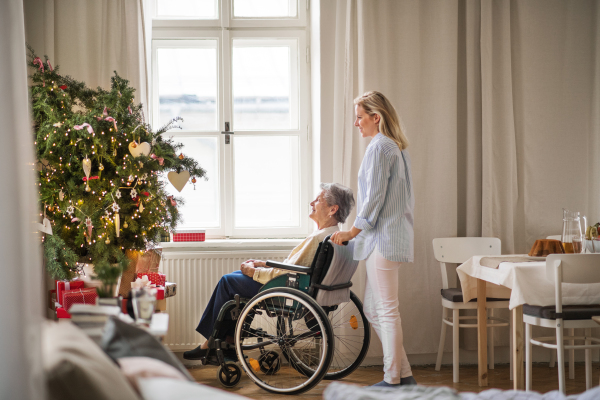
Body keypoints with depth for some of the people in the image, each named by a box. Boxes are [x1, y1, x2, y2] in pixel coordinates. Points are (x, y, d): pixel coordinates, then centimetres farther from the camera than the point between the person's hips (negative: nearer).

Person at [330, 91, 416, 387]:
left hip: (384, 237, -10)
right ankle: (404, 375, 16)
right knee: (372, 310, 13)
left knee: (386, 310, -3)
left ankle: (394, 379, 4)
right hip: (395, 235, 10)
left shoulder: (379, 147, -12)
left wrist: (353, 231, -7)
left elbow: (375, 197, -16)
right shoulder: (397, 148, 17)